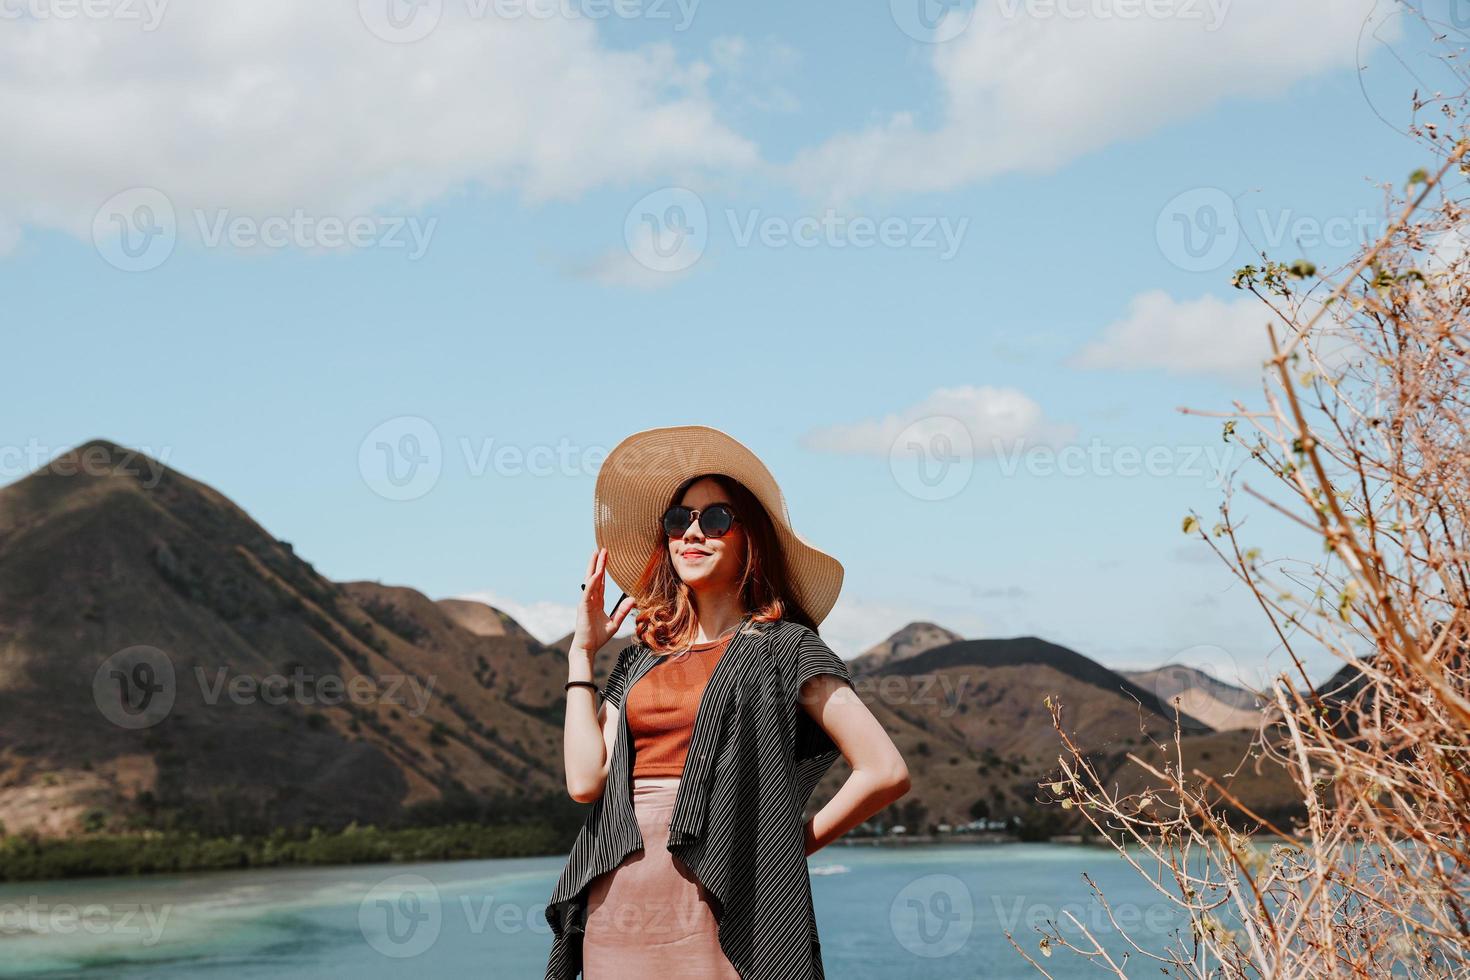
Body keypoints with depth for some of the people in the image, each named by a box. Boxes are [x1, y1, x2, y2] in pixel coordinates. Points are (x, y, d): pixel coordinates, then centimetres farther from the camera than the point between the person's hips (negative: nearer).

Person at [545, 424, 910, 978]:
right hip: (618, 907, 5)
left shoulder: (783, 646, 1)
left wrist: (794, 844, 0)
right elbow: (586, 779, 2)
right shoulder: (641, 659, 16)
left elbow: (886, 772, -6)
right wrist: (581, 653, 10)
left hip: (718, 907, -5)